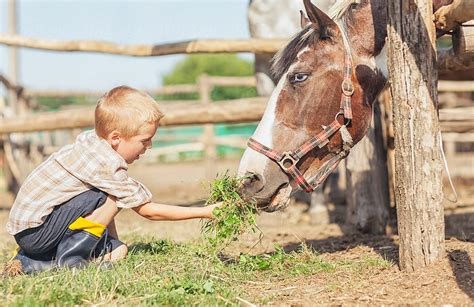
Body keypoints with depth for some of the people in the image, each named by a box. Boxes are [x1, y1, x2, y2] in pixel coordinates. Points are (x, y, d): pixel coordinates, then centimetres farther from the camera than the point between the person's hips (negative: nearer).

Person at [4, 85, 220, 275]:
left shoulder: (90, 140, 6)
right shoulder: (109, 168, -20)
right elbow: (149, 211, -12)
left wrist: (114, 243, 7)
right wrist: (205, 212, -8)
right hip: (35, 231, -9)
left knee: (116, 250, 5)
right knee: (110, 198, -20)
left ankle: (30, 260, 9)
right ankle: (69, 258, -13)